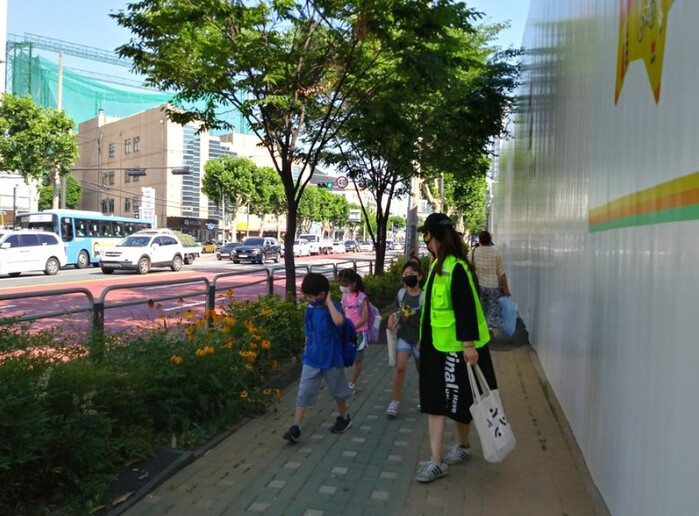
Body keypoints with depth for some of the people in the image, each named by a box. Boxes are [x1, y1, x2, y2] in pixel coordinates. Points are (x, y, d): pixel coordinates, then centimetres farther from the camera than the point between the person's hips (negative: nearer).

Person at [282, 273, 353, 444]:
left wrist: (329, 302, -30)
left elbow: (339, 321, -41)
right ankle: (296, 427, 4)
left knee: (337, 390, 16)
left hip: (331, 359, -4)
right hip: (312, 359, 4)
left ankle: (344, 418, 39)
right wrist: (307, 351, 17)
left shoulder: (333, 307, -17)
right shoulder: (310, 309, 0)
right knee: (304, 393, 0)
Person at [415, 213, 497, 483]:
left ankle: (463, 446, 30)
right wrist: (424, 338, 22)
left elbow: (466, 308, -23)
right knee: (434, 401, 9)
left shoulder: (455, 268, -20)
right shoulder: (437, 265, 10)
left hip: (456, 346, -9)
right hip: (435, 345, 9)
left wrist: (469, 344, -24)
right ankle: (436, 460, 18)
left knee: (459, 400, 9)